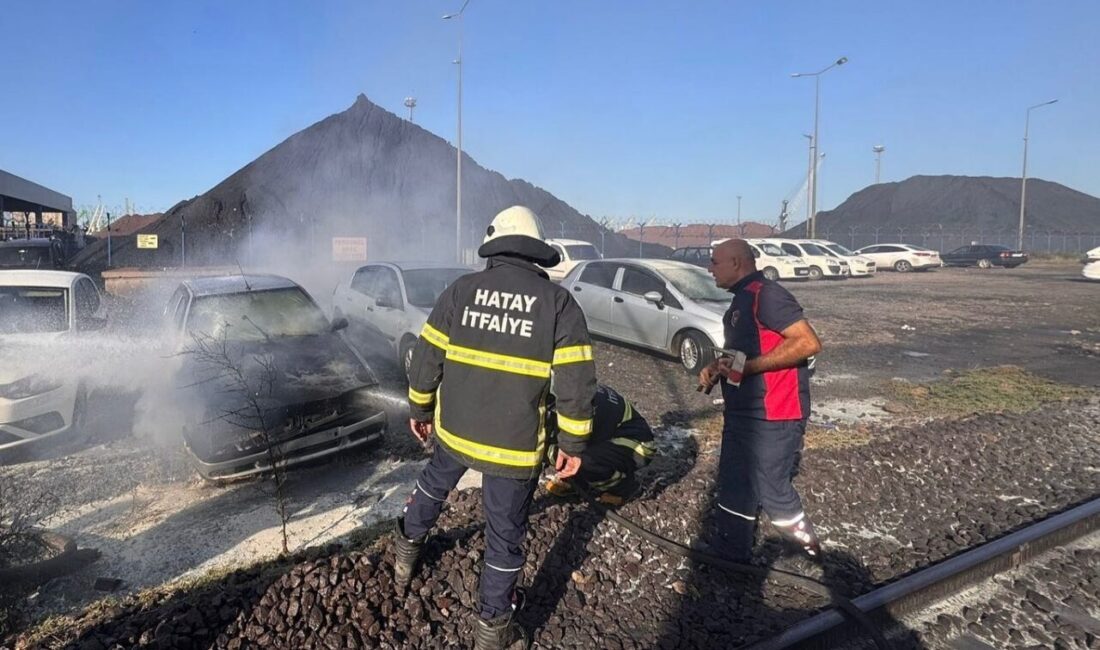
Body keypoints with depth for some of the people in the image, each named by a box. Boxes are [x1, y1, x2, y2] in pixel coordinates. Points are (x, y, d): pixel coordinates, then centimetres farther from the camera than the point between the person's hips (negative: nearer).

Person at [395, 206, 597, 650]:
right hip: (515, 444, -2)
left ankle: (408, 547, 55)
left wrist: (419, 410, 16)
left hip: (454, 429, 3)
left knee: (434, 483, 33)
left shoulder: (460, 290, -3)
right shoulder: (558, 302, -9)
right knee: (505, 533, 14)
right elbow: (578, 383, -12)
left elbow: (426, 360, 1)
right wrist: (573, 444, -1)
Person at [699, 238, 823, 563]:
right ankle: (731, 557, 31)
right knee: (734, 486, 16)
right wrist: (715, 368, 6)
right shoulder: (740, 301, 14)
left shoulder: (766, 294, -16)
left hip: (773, 417, -10)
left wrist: (749, 366, -24)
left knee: (772, 490, 1)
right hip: (740, 413, 10)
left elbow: (809, 342, -23)